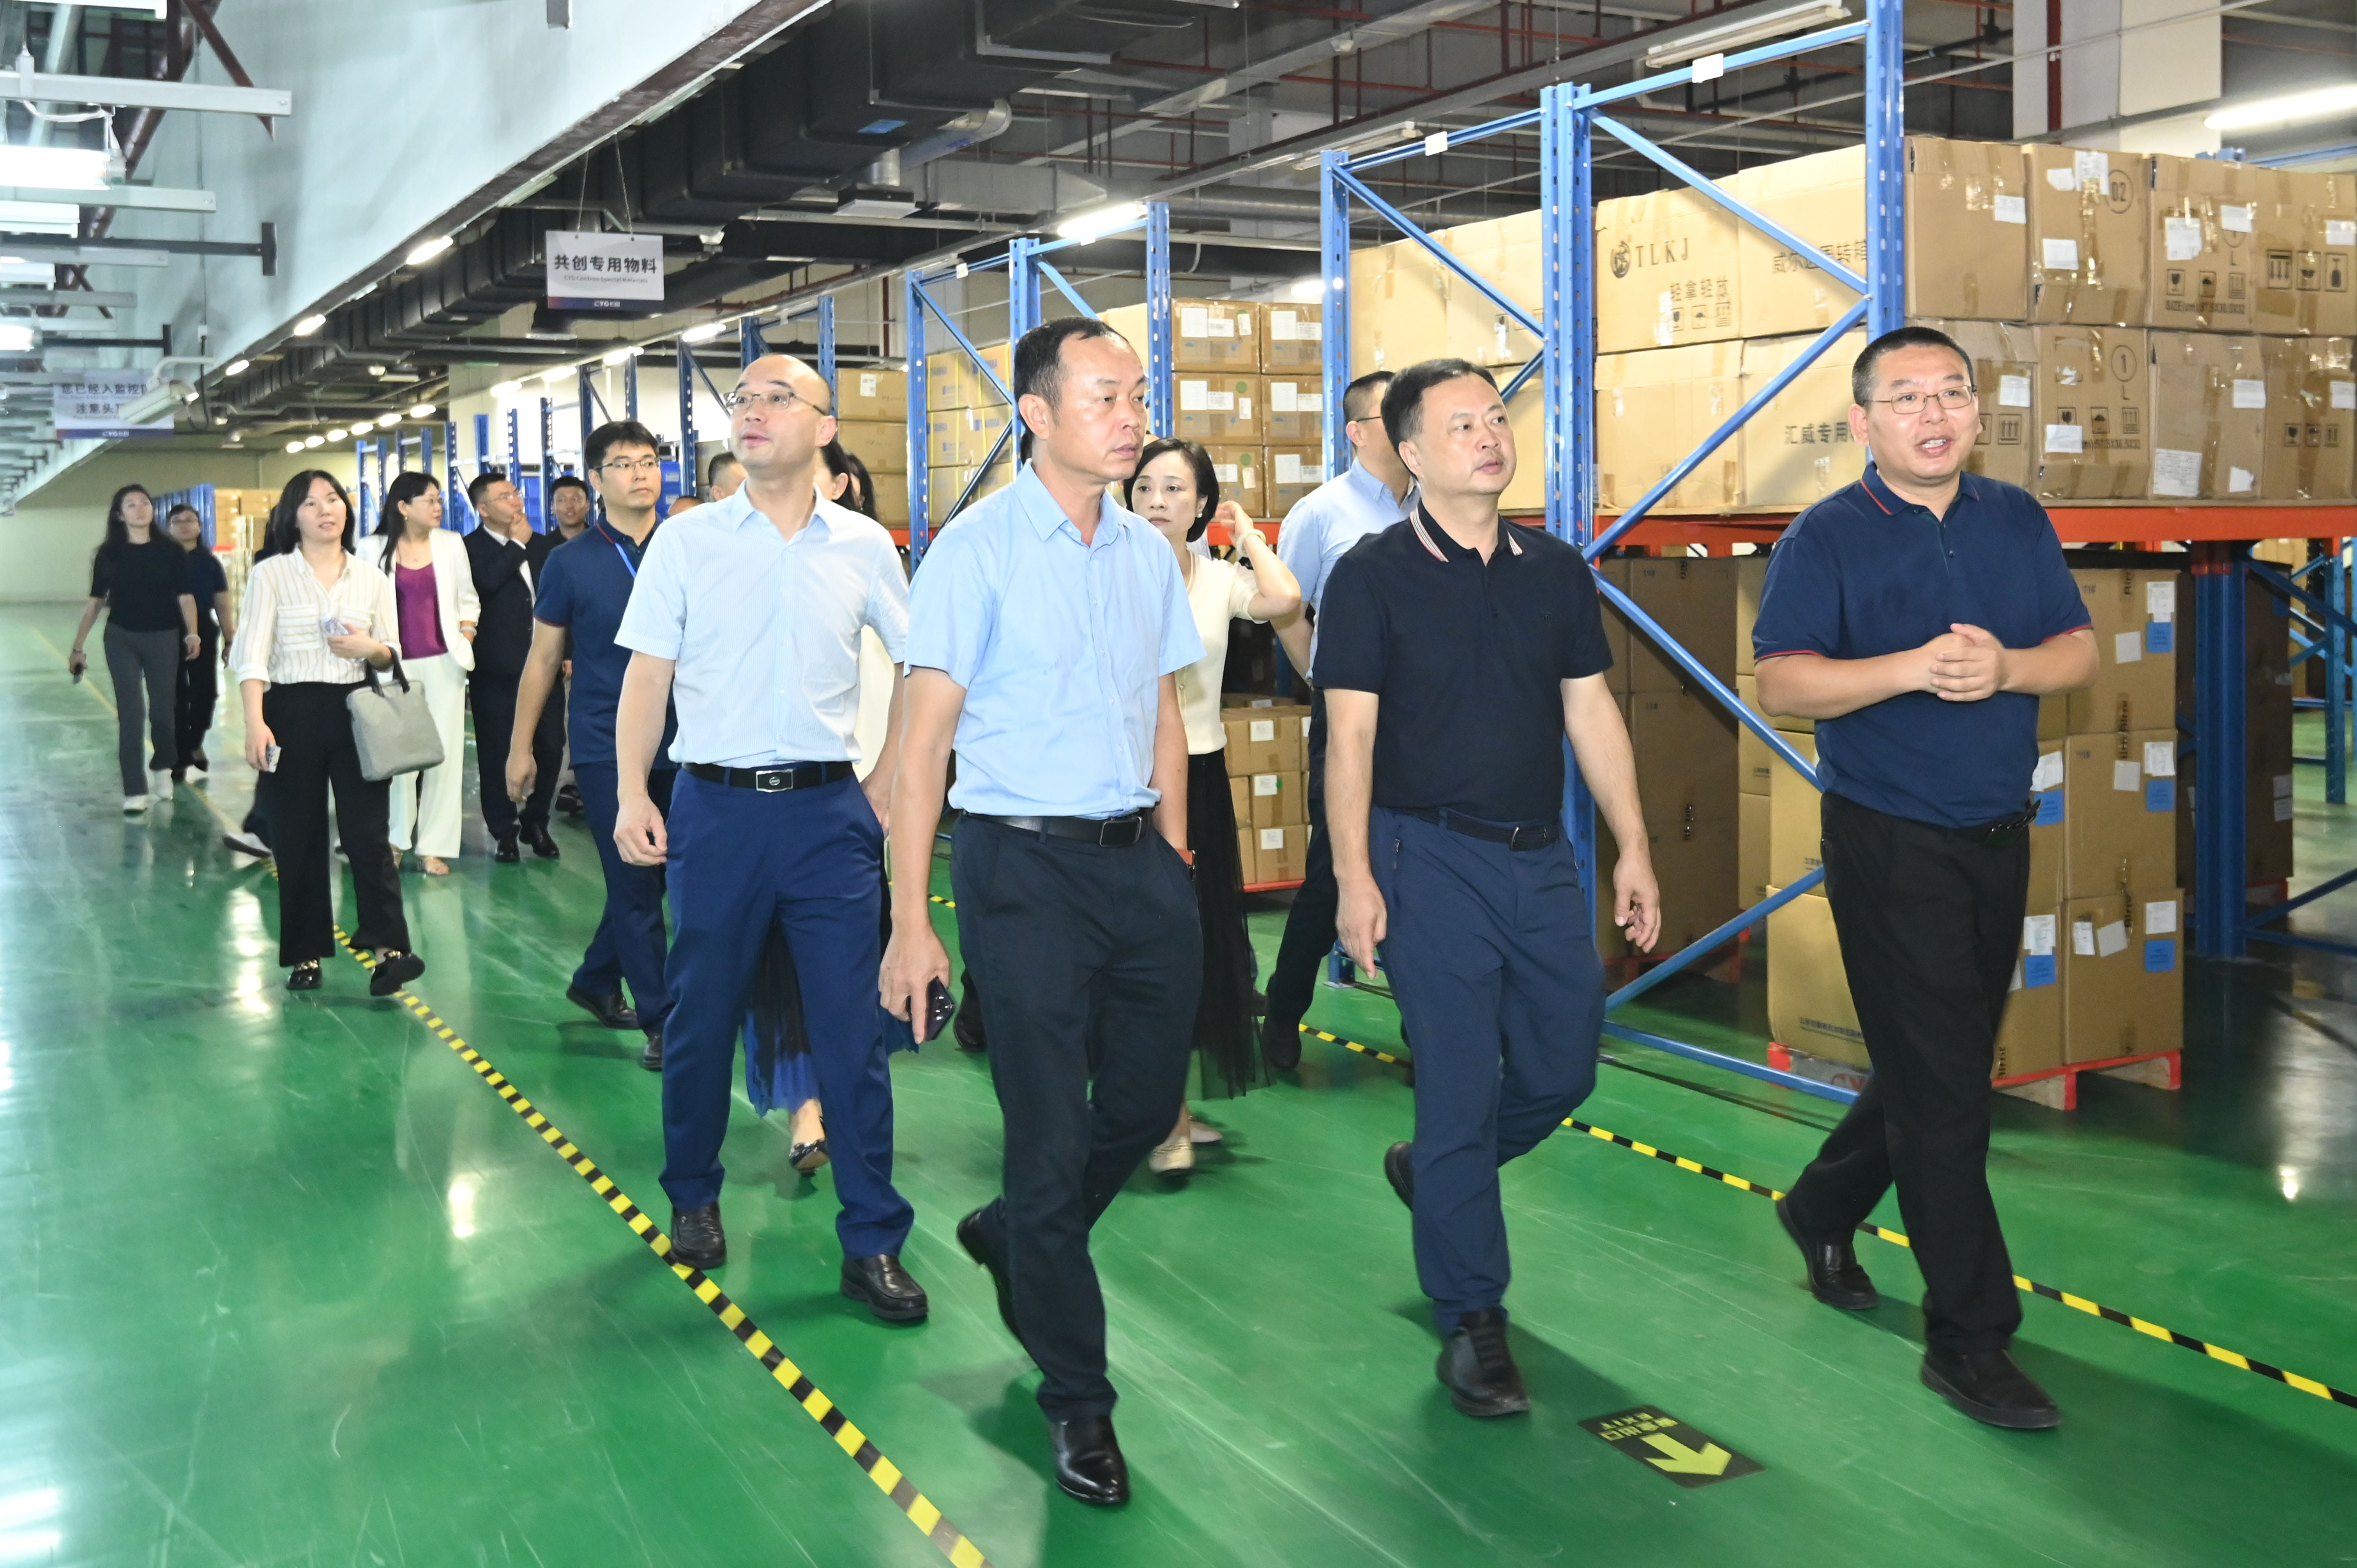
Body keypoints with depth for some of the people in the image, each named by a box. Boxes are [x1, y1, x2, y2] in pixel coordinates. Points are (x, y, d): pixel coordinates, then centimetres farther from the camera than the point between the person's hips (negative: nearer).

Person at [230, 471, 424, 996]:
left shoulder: (372, 578, 10)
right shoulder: (271, 574, 1)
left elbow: (393, 656, 16)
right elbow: (252, 653, -7)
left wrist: (371, 649, -8)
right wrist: (255, 723, -18)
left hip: (357, 713, 1)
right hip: (292, 714, -1)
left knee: (368, 830, -7)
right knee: (298, 838, 3)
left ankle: (389, 947, -11)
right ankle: (306, 955, 13)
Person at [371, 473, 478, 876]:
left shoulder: (451, 544, 8)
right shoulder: (378, 549, 1)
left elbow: (468, 600, 12)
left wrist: (465, 643, 1)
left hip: (443, 662, 2)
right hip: (397, 664, -2)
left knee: (445, 754, -1)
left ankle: (434, 847, 6)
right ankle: (395, 839, 15)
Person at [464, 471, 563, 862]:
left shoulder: (543, 545, 14)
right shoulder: (471, 548, -2)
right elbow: (487, 581, -22)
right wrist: (518, 544, -10)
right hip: (497, 669, -4)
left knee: (551, 747, 3)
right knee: (497, 752, 1)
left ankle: (536, 822, 19)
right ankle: (503, 830, 13)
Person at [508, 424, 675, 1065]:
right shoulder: (571, 562, -2)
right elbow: (543, 658, 4)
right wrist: (520, 747, 4)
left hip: (680, 741, 3)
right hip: (606, 743, -3)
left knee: (655, 876, 13)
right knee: (635, 884, -2)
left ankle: (596, 981, 34)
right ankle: (662, 1022, 5)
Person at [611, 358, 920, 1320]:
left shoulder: (865, 546, 4)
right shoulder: (687, 542, 3)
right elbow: (646, 674, 2)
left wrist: (887, 780, 6)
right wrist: (632, 796, -8)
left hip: (828, 811, 0)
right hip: (717, 808, 0)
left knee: (852, 1029, -1)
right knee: (701, 1020, 9)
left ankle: (873, 1243, 8)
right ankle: (693, 1200, 30)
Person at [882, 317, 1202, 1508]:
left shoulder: (1148, 551, 7)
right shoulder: (978, 550, -10)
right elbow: (923, 742, -10)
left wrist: (1175, 862, 12)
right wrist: (911, 924, -13)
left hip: (1141, 861, 6)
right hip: (1026, 869, -6)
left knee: (1146, 1101, 16)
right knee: (1051, 1135, 3)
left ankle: (1012, 1237, 46)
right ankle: (1076, 1400, 22)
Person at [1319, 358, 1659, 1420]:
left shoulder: (1556, 571, 8)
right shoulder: (1373, 575, -5)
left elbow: (1592, 714, 11)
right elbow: (1350, 736, -8)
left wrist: (1633, 849, 8)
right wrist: (1354, 878, -13)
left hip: (1543, 858, 5)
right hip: (1430, 859, -5)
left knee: (1562, 1072, 11)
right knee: (1461, 1088, -1)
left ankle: (1432, 1174, 40)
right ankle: (1471, 1322, 13)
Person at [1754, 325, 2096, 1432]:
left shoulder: (2017, 522, 9)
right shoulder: (1826, 539, -7)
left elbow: (2079, 651, 5)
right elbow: (1780, 683, -18)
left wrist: (2008, 667, -16)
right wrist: (1912, 669, -29)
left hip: (1998, 839, 6)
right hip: (1889, 847, -6)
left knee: (1944, 1067, 17)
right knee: (1941, 1088, -4)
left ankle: (1823, 1209, 40)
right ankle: (1968, 1336, 5)